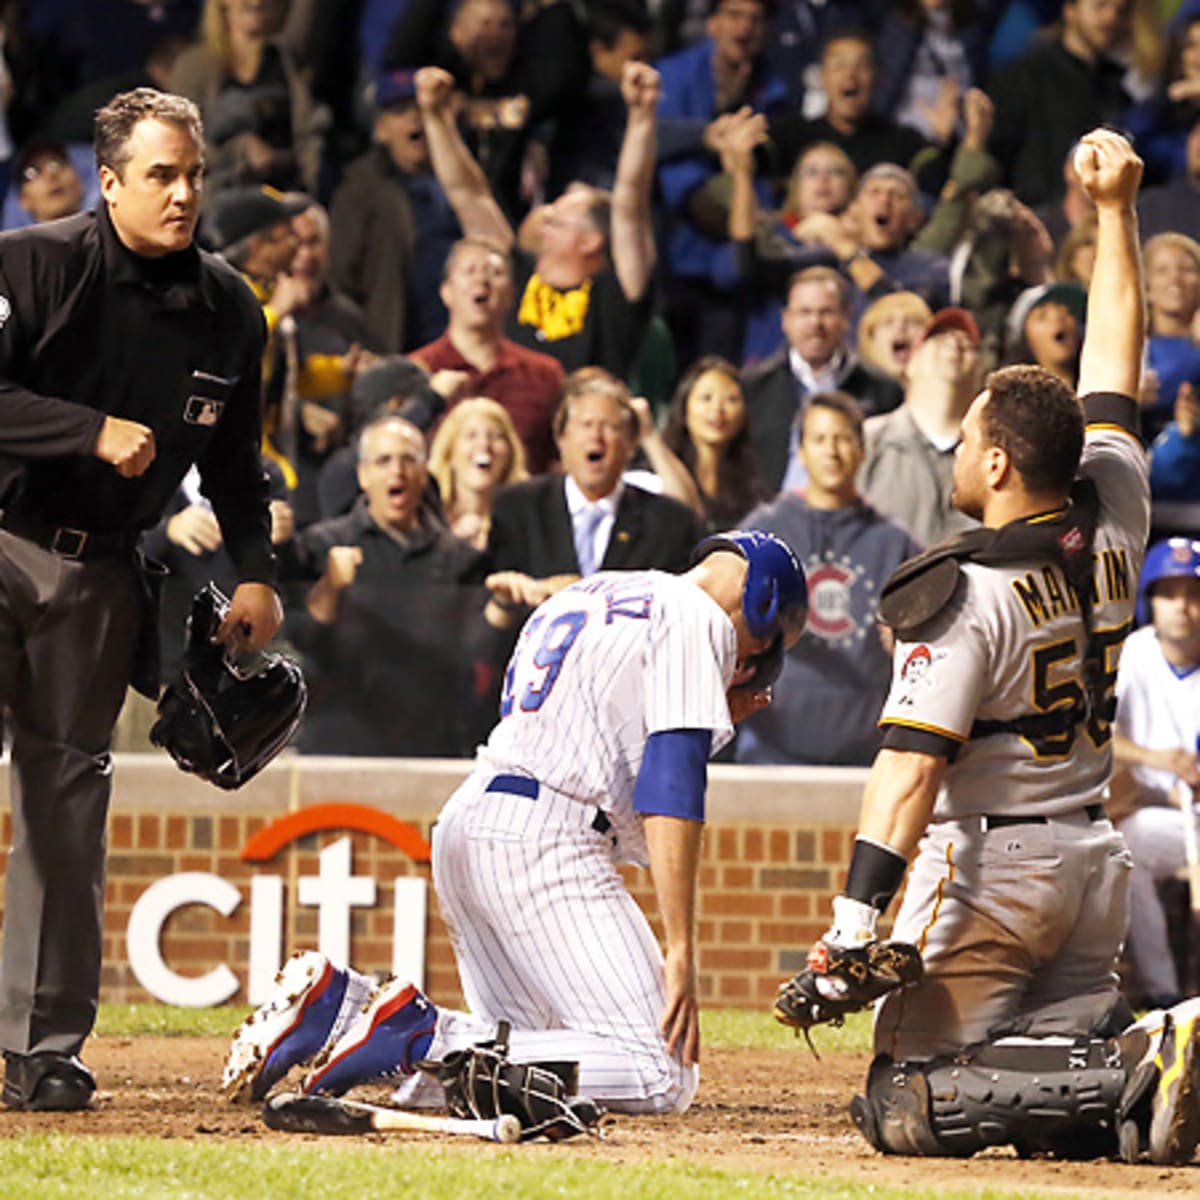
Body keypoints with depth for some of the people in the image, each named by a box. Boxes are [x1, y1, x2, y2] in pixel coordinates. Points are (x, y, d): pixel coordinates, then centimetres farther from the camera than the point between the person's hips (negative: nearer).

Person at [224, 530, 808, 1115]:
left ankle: (341, 1000, 0)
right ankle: (422, 1040, -22)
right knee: (659, 1077, -14)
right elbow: (670, 794, -12)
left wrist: (706, 718, 30)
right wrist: (680, 951, -15)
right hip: (544, 843, -9)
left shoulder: (592, 592, 25)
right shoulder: (699, 618, -1)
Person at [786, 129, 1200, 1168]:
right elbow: (1114, 370, 12)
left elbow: (913, 765, -22)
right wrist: (1116, 211, 17)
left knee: (907, 1106, -7)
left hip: (987, 865, -7)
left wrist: (858, 917, -25)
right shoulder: (1113, 527, 1)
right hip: (1094, 858, 7)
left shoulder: (965, 598, -17)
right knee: (1074, 1086, 10)